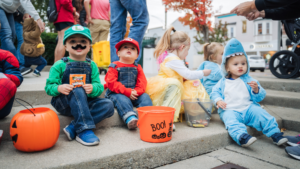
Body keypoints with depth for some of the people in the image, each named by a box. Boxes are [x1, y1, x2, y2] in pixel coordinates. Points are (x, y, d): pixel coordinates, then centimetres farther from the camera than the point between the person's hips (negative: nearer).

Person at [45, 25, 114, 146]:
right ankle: (84, 130, -35)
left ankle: (73, 127, -27)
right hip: (63, 103, -3)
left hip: (85, 103, 4)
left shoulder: (91, 65, 8)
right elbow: (49, 87, -3)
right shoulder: (60, 65, 0)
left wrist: (93, 88, -23)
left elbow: (99, 86, 1)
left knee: (108, 105, -21)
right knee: (77, 91, -36)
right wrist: (59, 88, -26)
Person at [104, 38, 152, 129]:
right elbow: (112, 83, -12)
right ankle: (130, 118, -49)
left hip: (134, 94, 4)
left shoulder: (137, 68, 13)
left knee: (145, 97, -17)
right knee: (122, 100, -34)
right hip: (117, 94, -4)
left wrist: (137, 91, -17)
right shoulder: (114, 66, -1)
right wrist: (127, 92, -20)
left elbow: (142, 82, 6)